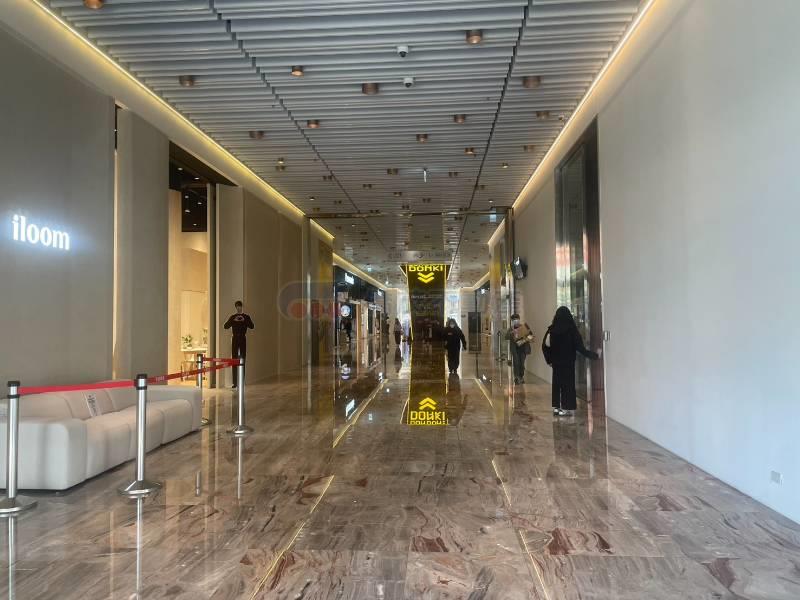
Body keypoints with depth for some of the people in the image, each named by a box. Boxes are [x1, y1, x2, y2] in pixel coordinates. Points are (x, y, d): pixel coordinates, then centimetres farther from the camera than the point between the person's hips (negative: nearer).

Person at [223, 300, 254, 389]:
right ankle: (235, 382, 0)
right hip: (235, 339, 1)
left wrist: (244, 321, -19)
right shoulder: (232, 317, 9)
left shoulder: (246, 317, 6)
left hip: (243, 339, -1)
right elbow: (225, 326, -4)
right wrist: (233, 320, -15)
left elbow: (252, 326, -8)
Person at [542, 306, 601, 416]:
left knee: (557, 383, 13)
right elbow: (580, 347, -14)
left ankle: (557, 406, 16)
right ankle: (567, 407, 8)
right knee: (568, 383, 7)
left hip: (556, 362, 2)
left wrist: (549, 360, 8)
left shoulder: (552, 329, -5)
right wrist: (595, 355, -6)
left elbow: (545, 346, -4)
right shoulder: (572, 329, -12)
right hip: (568, 362, -2)